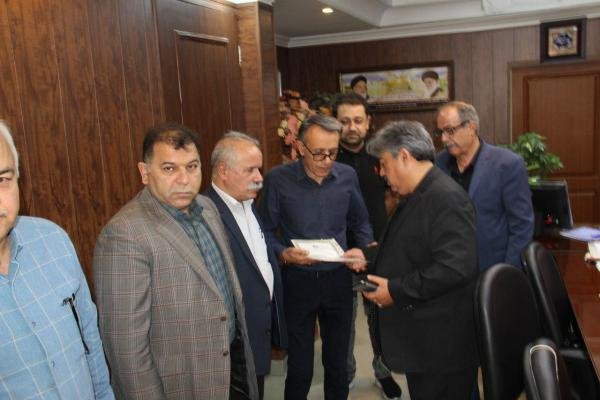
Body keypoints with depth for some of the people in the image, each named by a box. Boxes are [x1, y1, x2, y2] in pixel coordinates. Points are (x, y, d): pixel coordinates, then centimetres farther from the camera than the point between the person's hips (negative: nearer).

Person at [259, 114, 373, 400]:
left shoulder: (347, 176, -3)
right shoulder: (278, 179, -12)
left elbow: (360, 222, 11)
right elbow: (266, 231, -4)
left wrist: (365, 250, -7)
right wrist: (283, 253, -22)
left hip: (338, 279, 3)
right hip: (297, 280, -2)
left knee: (338, 362, 18)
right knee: (300, 366, 11)